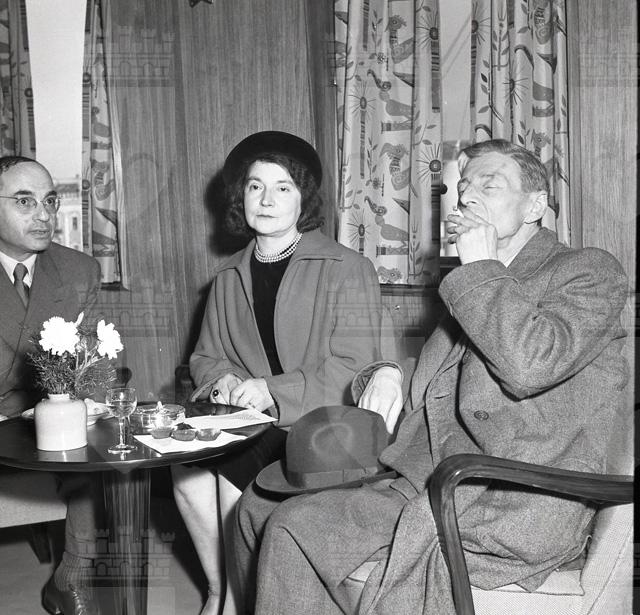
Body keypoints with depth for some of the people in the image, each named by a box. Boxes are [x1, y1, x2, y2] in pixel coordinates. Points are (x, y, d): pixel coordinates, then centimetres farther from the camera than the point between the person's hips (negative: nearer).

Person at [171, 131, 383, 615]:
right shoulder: (229, 278, 15)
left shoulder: (347, 270, -5)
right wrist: (224, 380, -7)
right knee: (185, 468, -20)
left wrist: (273, 392, -22)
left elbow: (352, 370, -12)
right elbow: (205, 357, 18)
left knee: (233, 473, -26)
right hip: (250, 422, 5)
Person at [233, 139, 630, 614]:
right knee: (259, 507, 3)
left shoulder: (590, 270, 0)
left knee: (297, 530, -22)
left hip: (514, 501, -8)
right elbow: (432, 396, 28)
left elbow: (528, 365, -21)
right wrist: (386, 379, 4)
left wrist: (480, 265, -8)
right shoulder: (474, 289, 25)